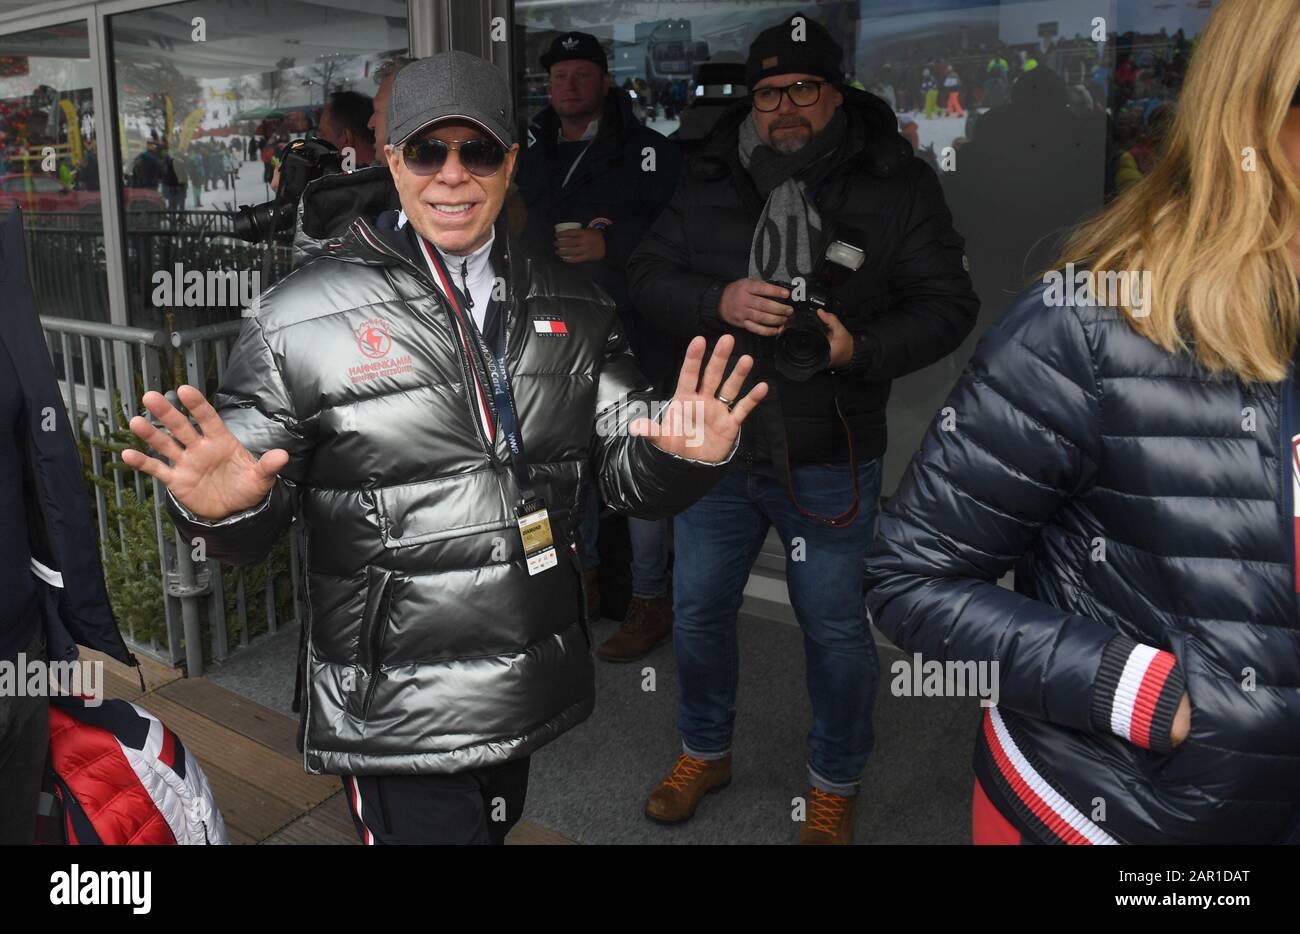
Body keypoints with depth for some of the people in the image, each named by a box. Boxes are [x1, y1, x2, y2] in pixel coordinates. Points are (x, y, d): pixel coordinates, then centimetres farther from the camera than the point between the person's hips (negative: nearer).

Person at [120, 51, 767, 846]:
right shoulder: (301, 318, -11)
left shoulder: (573, 309, 0)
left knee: (495, 826, 27)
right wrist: (224, 508, -28)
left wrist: (683, 459, -19)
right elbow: (254, 531, -5)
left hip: (535, 692, 5)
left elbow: (627, 473, 2)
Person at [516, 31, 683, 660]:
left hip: (631, 339, -6)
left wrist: (610, 244, -23)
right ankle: (585, 576, 33)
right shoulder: (533, 154, 15)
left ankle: (650, 603, 12)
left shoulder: (646, 152, -6)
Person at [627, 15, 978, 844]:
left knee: (835, 627, 10)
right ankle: (705, 752, 42)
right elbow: (648, 276, 2)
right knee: (699, 610, 16)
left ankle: (836, 786, 35)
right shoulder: (710, 183, 1)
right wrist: (720, 302, -19)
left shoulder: (898, 185, -6)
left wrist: (861, 349, -25)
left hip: (830, 462, -2)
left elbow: (949, 305, -7)